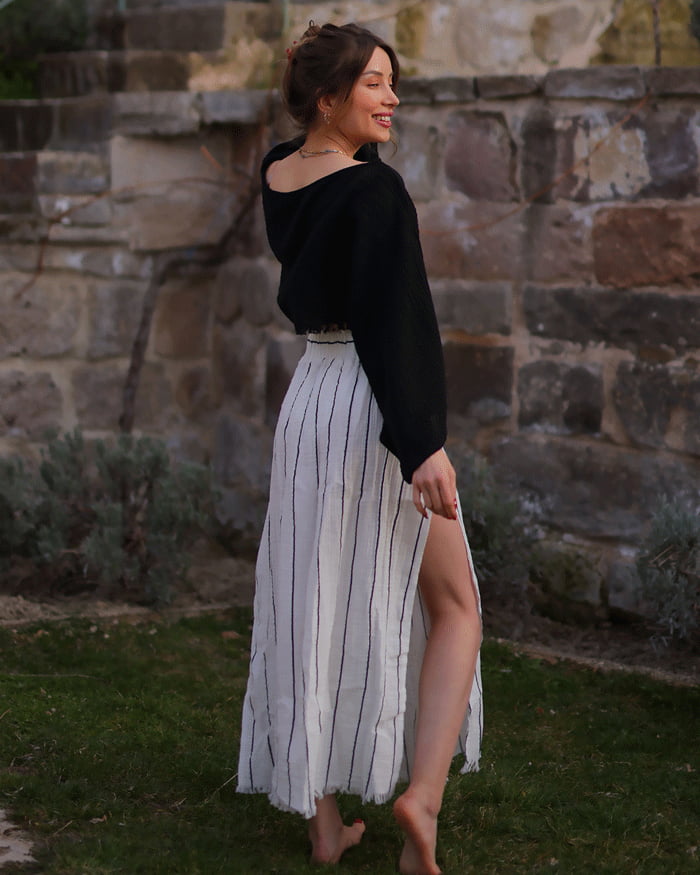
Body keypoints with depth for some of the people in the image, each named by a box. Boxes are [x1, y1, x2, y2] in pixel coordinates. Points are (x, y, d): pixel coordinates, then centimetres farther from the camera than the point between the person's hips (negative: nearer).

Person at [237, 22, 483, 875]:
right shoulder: (373, 189, -15)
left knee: (313, 615, 12)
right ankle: (422, 795, -10)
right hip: (375, 412, -6)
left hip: (308, 398, 7)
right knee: (453, 609, 7)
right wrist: (423, 443, -31)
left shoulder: (275, 174, 6)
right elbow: (397, 319, -25)